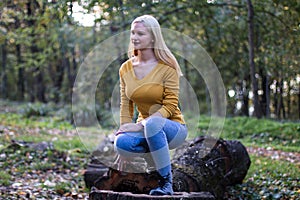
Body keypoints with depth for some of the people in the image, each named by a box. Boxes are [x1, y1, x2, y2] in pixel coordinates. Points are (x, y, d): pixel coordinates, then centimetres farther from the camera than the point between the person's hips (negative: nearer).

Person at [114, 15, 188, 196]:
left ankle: (167, 182, -24)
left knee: (152, 124, -39)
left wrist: (140, 126, -25)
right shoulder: (126, 68, 3)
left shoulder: (167, 68, -11)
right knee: (121, 143, -30)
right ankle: (158, 156, -2)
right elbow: (126, 105, 6)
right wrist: (125, 127, -11)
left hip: (173, 128, -4)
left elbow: (170, 107, -16)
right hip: (145, 129, 4)